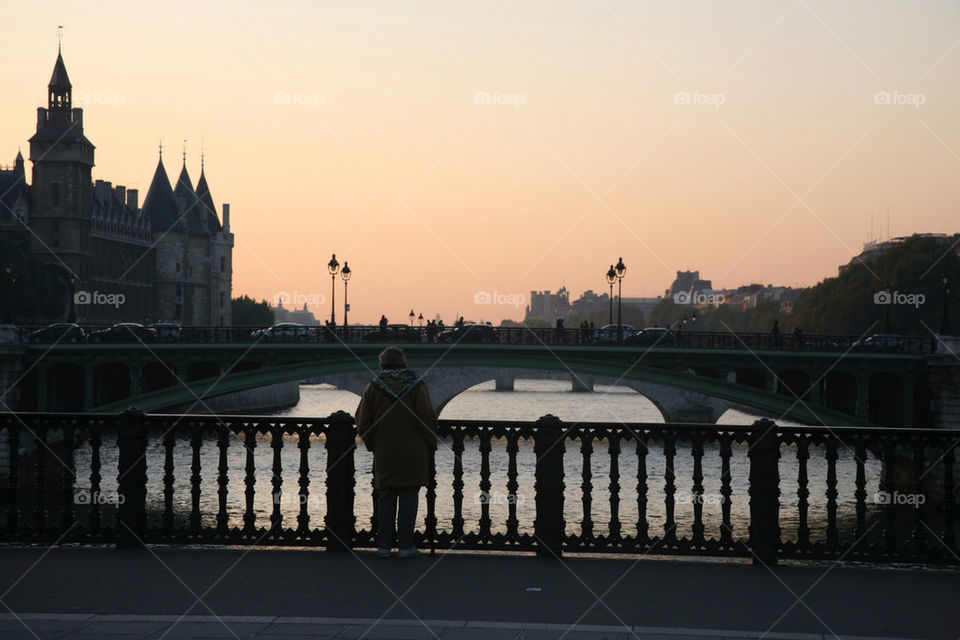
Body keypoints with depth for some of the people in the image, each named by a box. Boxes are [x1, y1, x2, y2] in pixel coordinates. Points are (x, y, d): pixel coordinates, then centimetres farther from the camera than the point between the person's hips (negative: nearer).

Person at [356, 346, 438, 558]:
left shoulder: (373, 388, 1)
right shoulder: (416, 386, -4)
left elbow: (362, 423, 1)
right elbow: (428, 418, -9)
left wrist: (372, 445, 15)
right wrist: (431, 445, 3)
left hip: (384, 453, 2)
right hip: (413, 452, -2)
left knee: (385, 498, 8)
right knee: (409, 497, 1)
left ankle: (384, 545, 8)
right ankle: (405, 546, 0)